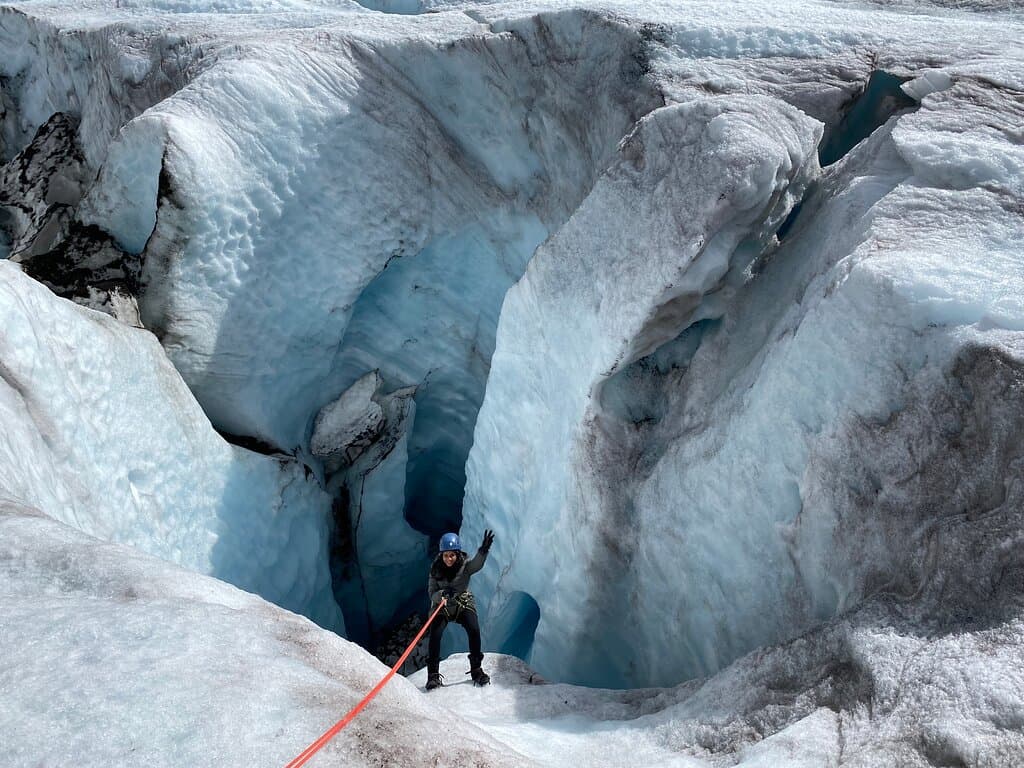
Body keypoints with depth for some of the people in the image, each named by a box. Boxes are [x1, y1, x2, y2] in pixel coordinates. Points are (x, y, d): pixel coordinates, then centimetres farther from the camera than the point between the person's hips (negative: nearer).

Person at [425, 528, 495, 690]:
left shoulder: (465, 566, -16)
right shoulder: (436, 569, -11)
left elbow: (477, 563, -39)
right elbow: (432, 593, -13)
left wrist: (483, 550, -60)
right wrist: (442, 594, -36)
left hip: (463, 605, 0)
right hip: (441, 607, 1)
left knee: (474, 631, -21)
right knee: (435, 634, -20)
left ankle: (476, 669, -3)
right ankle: (433, 674, -8)